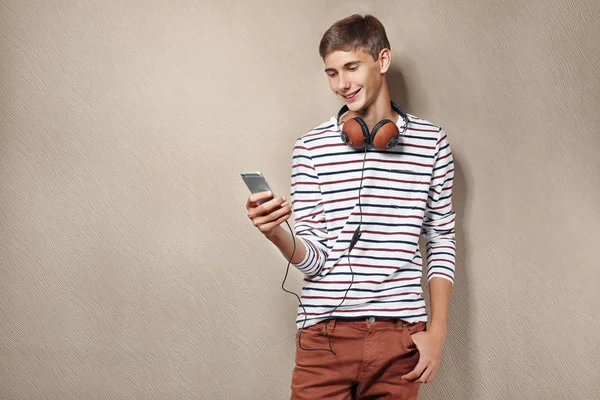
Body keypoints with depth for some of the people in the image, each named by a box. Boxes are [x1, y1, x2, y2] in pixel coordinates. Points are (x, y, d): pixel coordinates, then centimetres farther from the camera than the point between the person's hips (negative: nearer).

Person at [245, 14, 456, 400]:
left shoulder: (431, 142, 5)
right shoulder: (311, 148, 3)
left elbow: (442, 240, 10)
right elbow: (313, 258, 0)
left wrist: (437, 330, 4)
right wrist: (277, 233, -21)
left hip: (400, 335, 1)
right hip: (325, 331, 0)